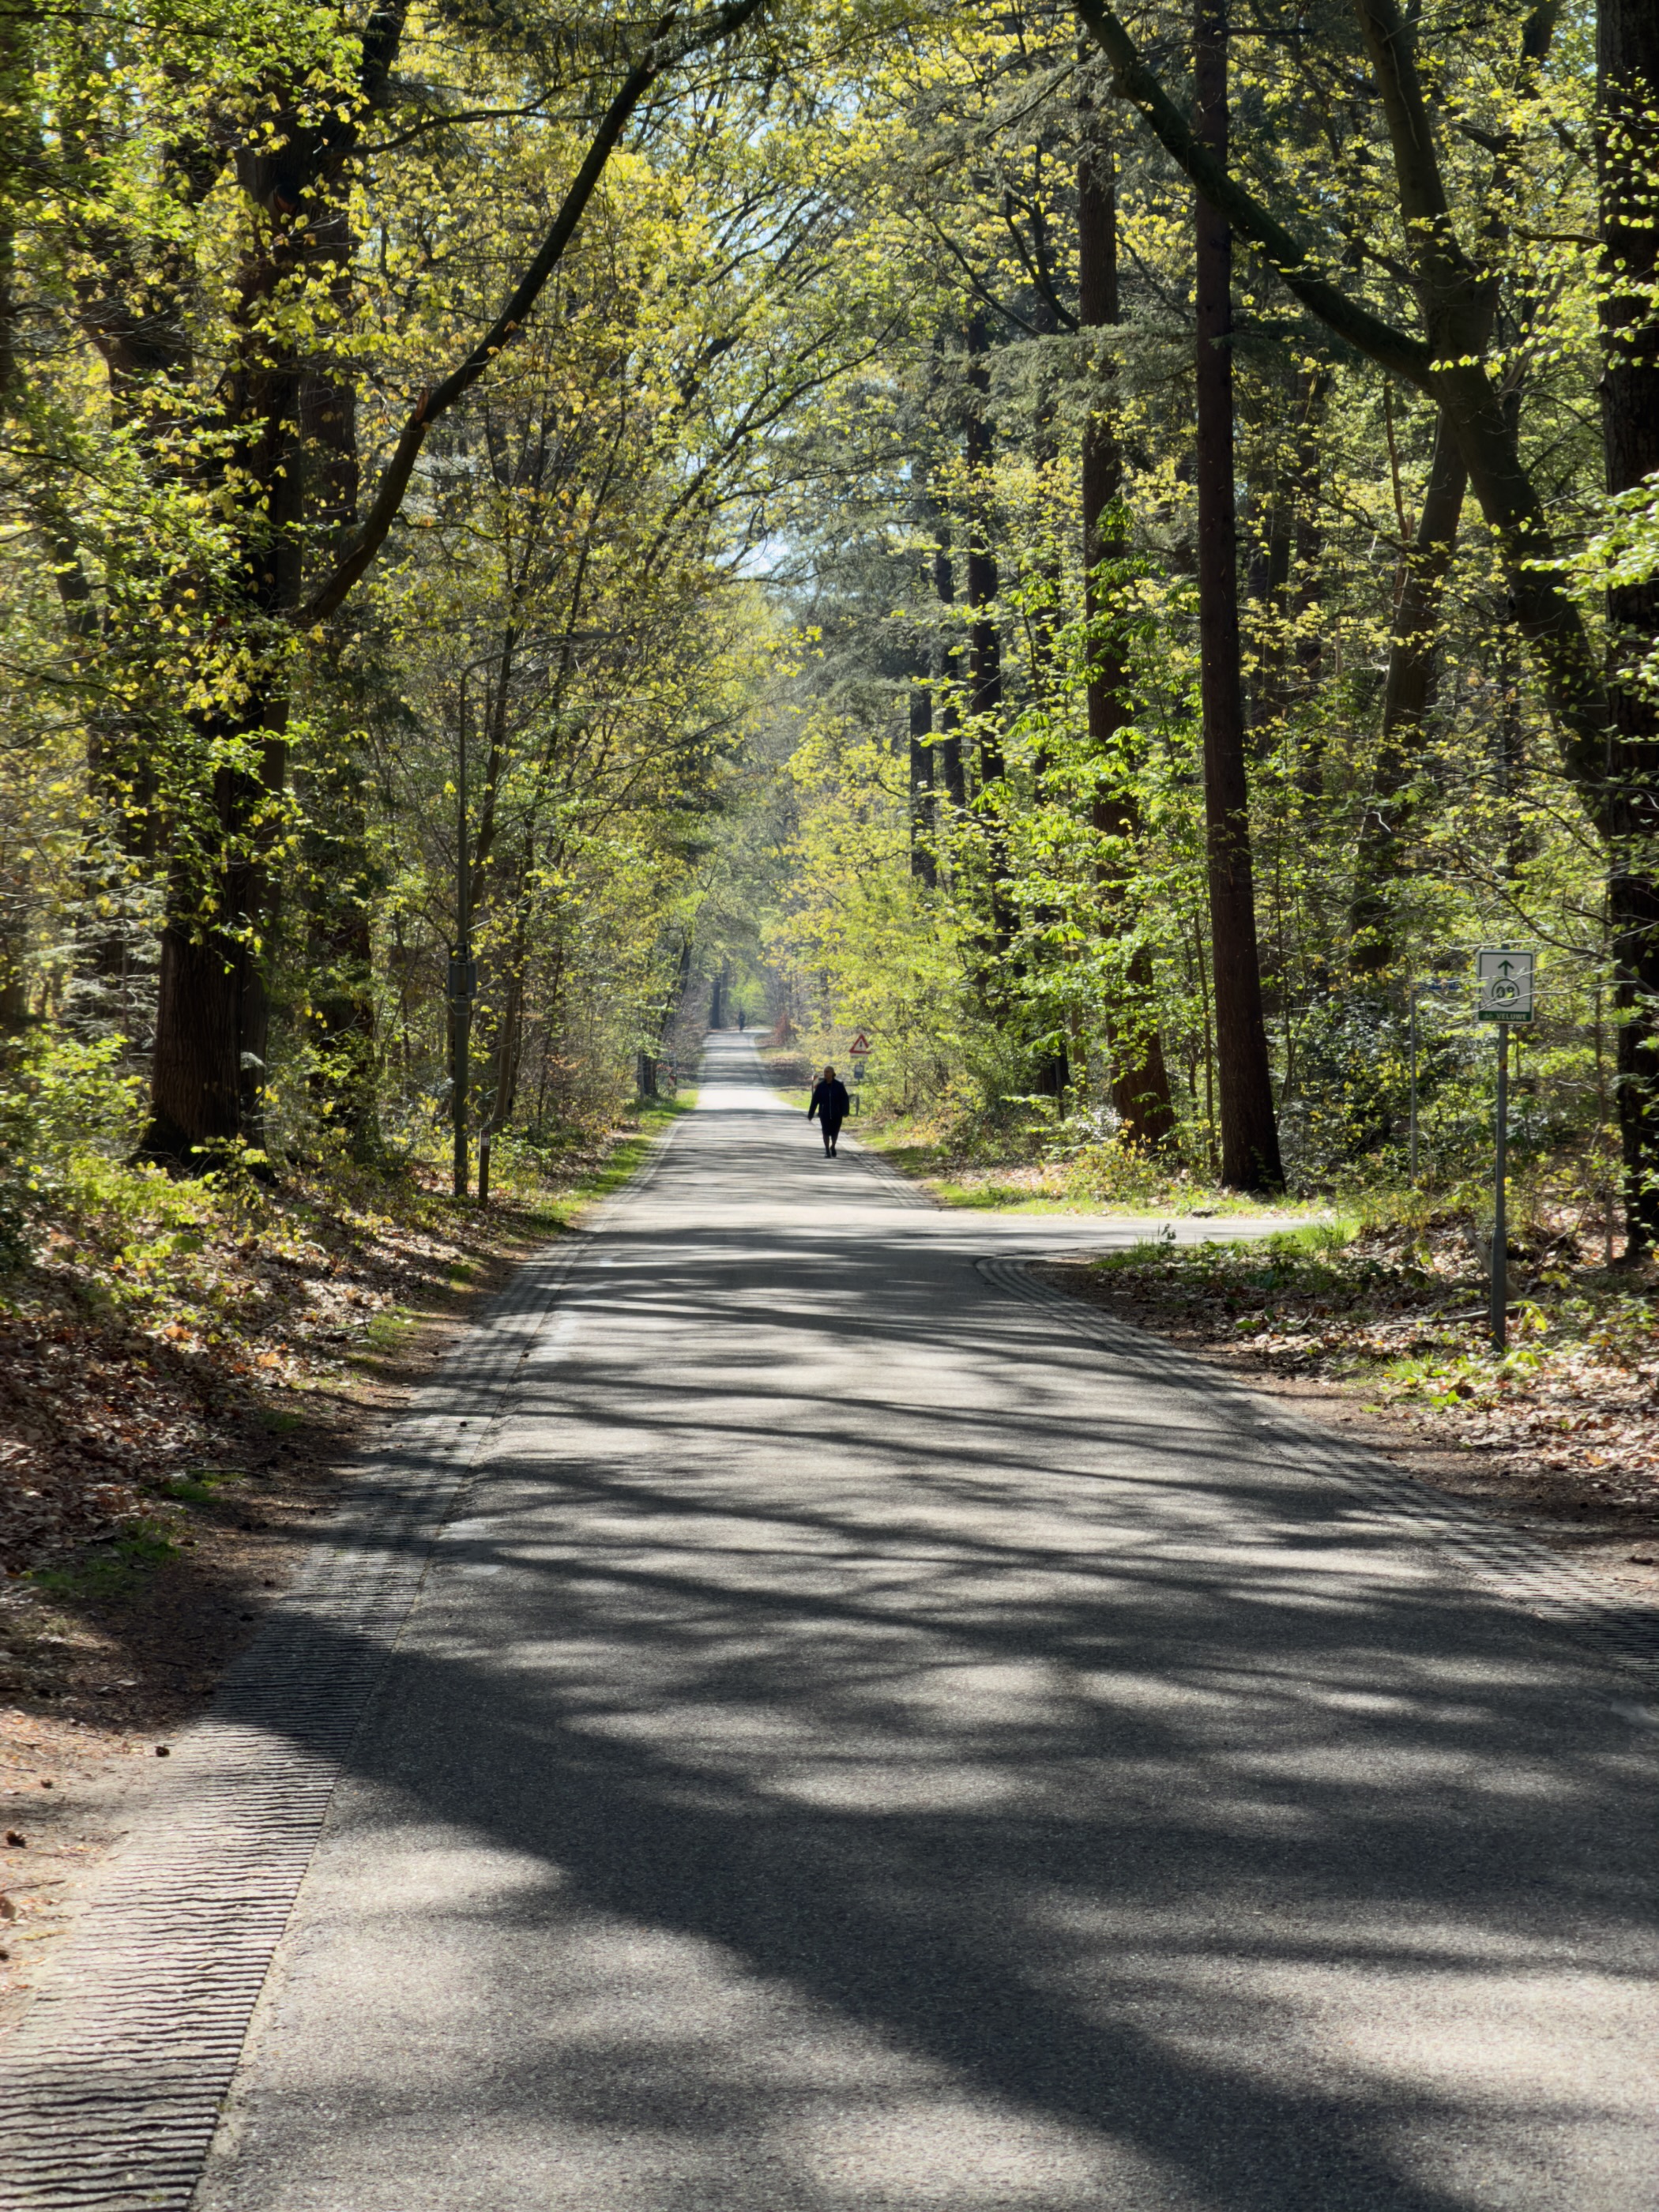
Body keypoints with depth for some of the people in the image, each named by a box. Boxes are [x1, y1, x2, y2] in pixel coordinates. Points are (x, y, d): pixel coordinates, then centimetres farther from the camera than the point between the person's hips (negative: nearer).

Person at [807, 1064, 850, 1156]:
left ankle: (833, 1147, 36)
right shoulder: (820, 1086, -3)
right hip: (824, 1114, 0)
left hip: (836, 1114, 0)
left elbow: (845, 1099, -4)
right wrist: (810, 1114, 0)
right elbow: (815, 1100, -1)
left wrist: (845, 1112, -14)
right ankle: (827, 1151, 7)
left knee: (835, 1132, 9)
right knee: (826, 1132, -3)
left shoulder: (839, 1085, -6)